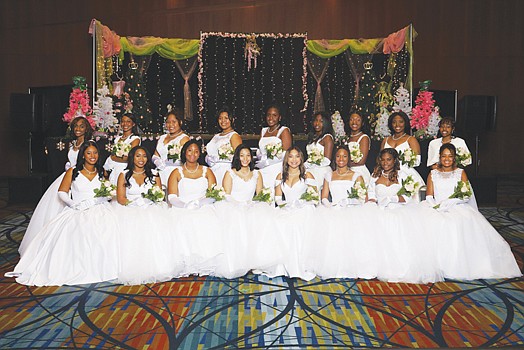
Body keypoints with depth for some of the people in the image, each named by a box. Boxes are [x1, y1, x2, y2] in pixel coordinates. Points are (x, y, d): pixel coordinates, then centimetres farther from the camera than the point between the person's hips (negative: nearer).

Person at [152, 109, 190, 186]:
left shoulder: (184, 138, 1)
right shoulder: (162, 138, 21)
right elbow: (155, 156, 20)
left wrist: (164, 162, -10)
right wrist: (157, 161, -2)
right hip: (160, 173, 5)